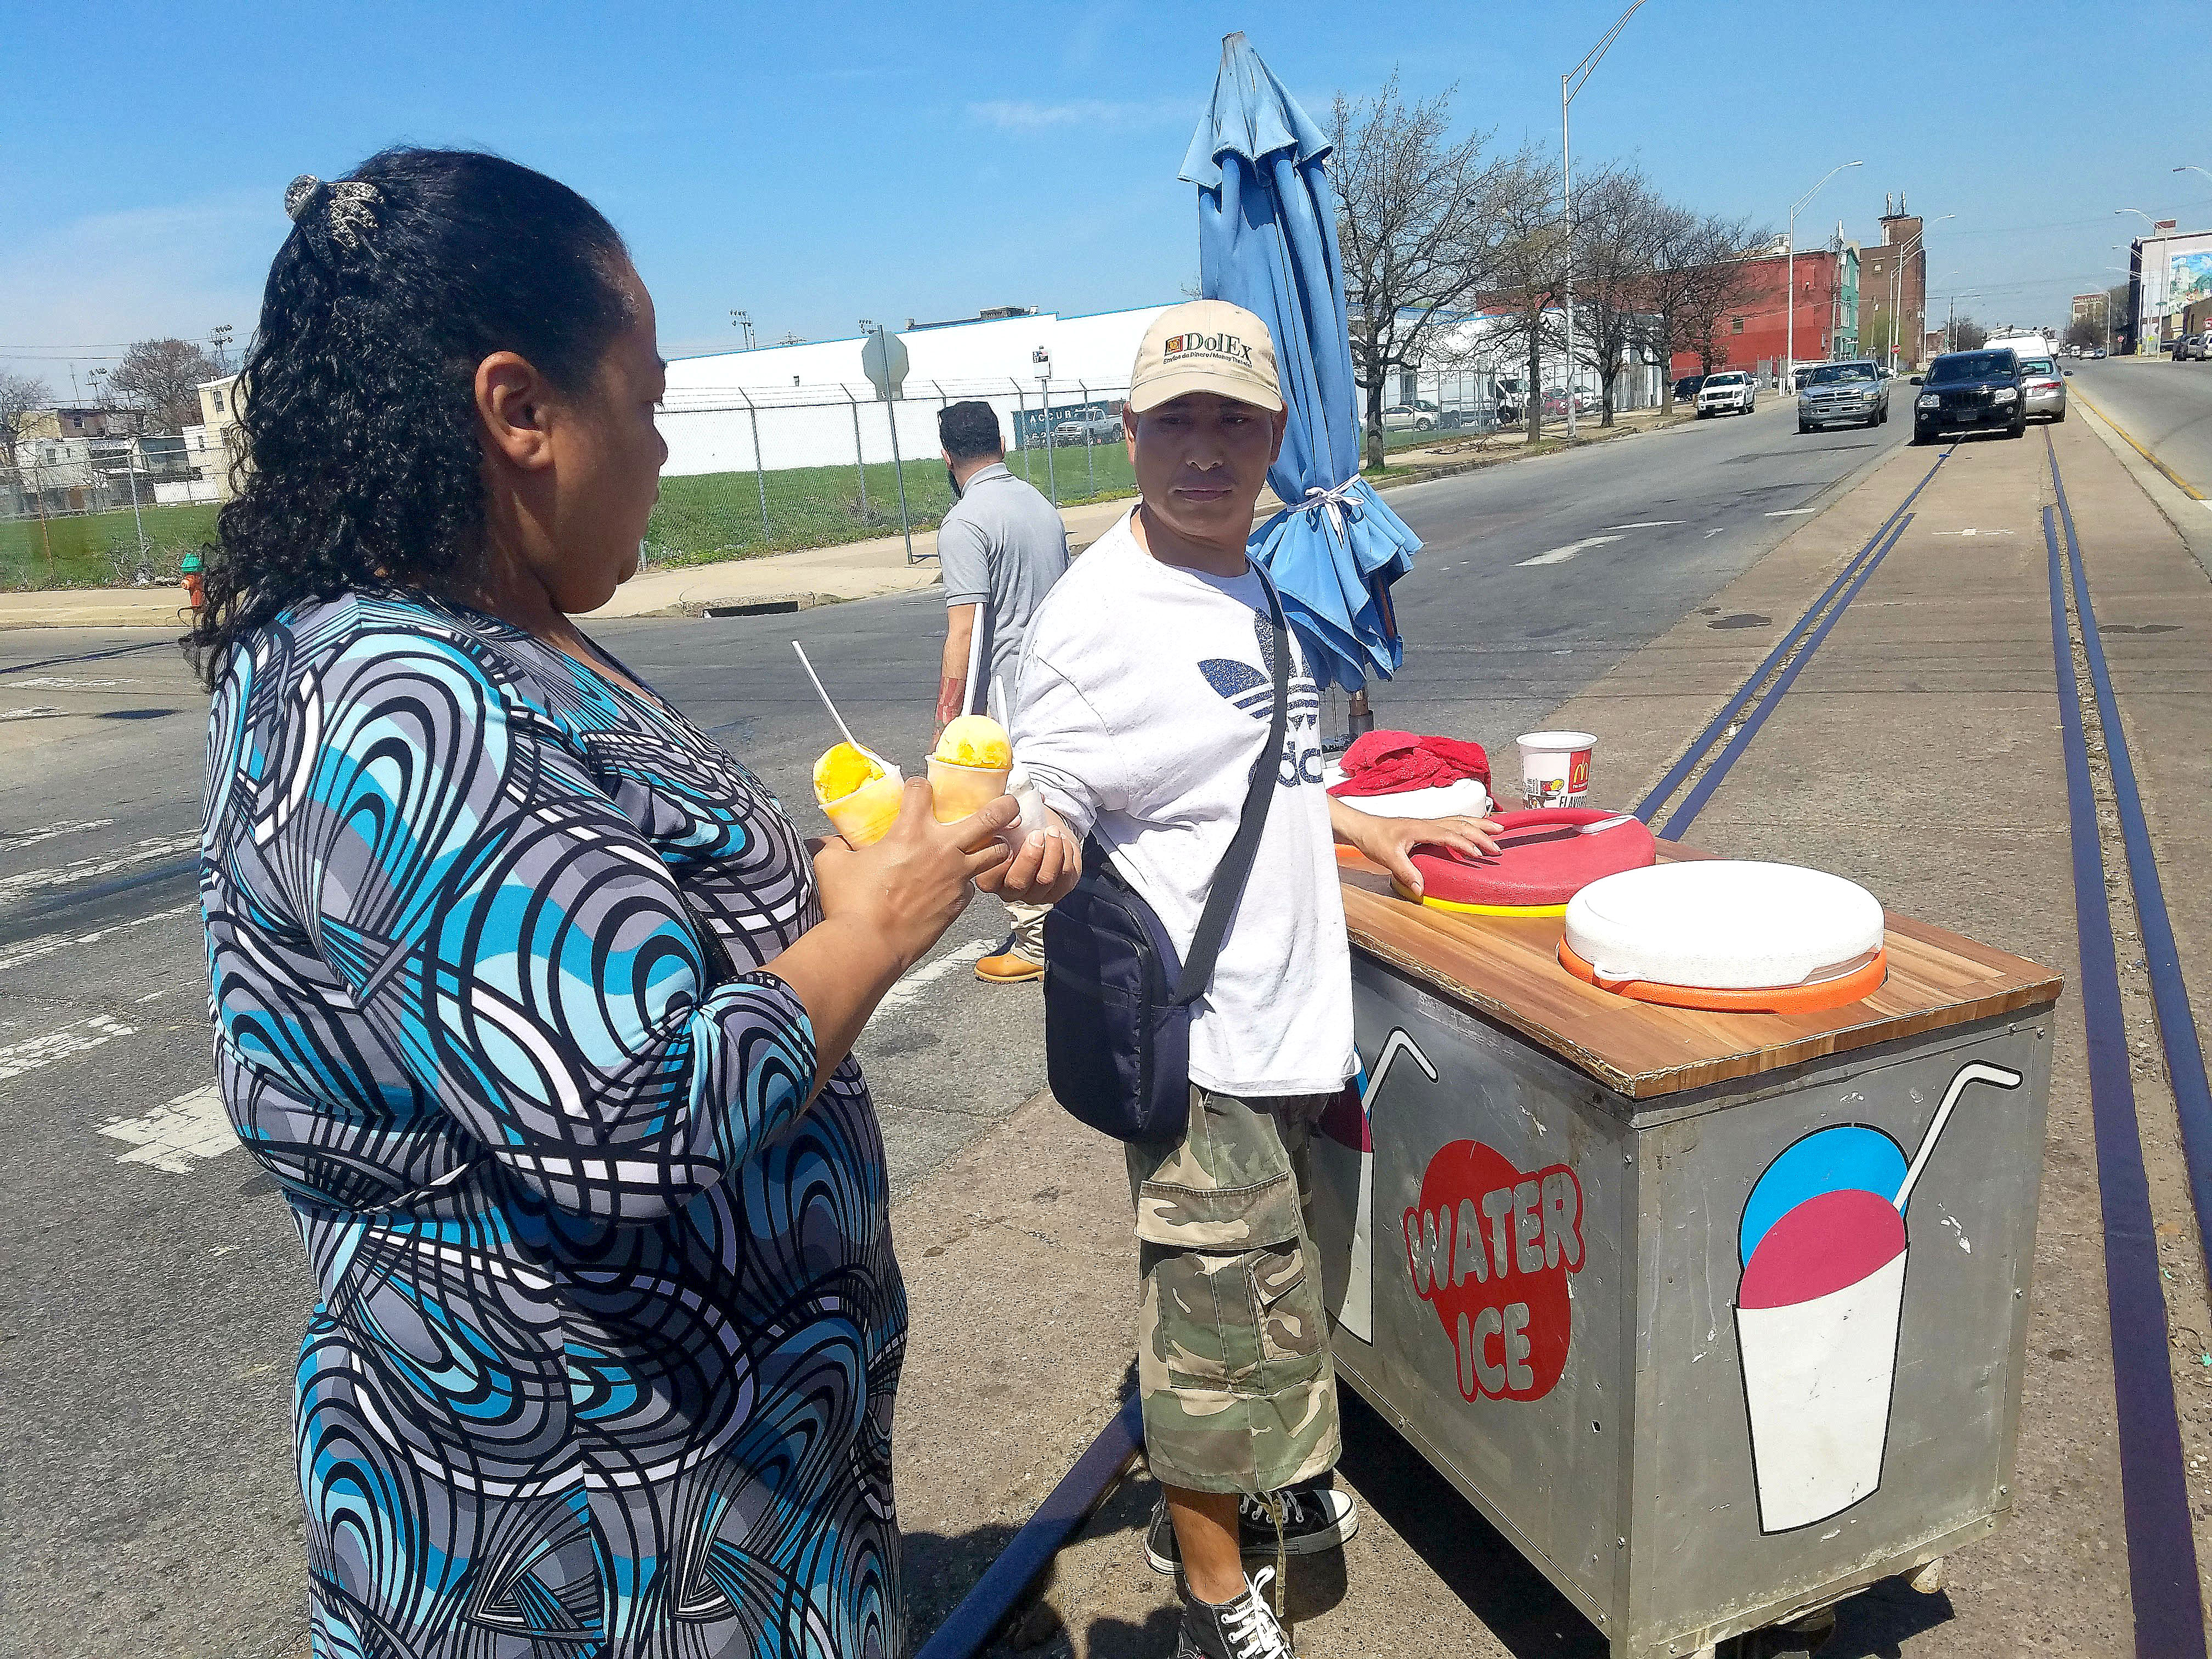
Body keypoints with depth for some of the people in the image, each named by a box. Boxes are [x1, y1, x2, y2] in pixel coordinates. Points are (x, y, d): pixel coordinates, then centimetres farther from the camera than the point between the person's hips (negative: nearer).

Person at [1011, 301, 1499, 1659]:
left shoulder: (1262, 584, 8)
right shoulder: (1095, 617, -17)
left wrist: (1363, 826, 16)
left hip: (1292, 1013, 8)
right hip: (1198, 1039, -8)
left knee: (1272, 1289, 23)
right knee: (1220, 1319, 5)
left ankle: (1252, 1493, 47)